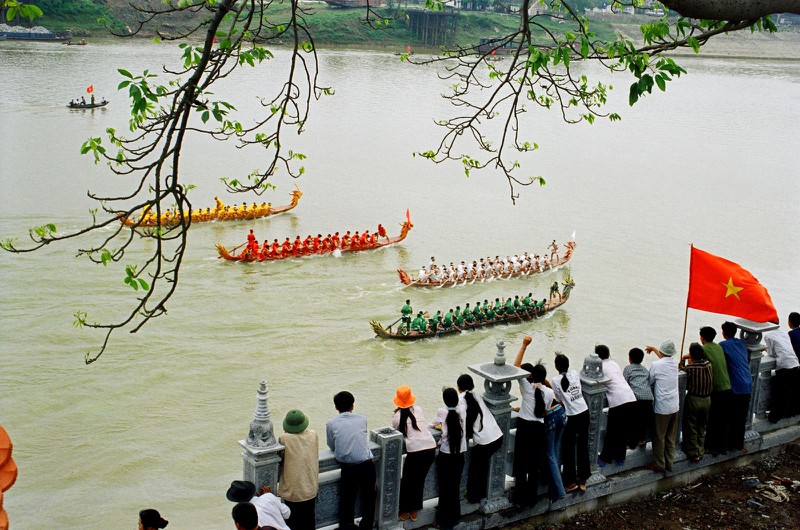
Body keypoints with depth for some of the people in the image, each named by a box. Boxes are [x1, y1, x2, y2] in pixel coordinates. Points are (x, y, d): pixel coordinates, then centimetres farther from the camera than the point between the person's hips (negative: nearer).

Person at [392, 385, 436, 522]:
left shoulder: (398, 416, -1)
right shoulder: (418, 409, 9)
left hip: (415, 451, -4)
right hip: (431, 448, 4)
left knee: (407, 481, 17)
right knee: (420, 480, 21)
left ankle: (404, 512, 26)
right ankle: (414, 511, 30)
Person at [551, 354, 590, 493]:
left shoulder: (555, 381, -9)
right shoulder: (575, 374, 3)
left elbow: (560, 402, -4)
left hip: (572, 417, -5)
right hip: (584, 413, 5)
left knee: (568, 449, 8)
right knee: (583, 447, 14)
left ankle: (571, 481, 13)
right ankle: (582, 479, 23)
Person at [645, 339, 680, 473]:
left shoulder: (656, 365, -15)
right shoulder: (674, 363, 3)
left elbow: (649, 382, -2)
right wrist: (654, 349, 33)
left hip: (662, 408, -6)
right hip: (674, 406, 6)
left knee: (659, 437, 6)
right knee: (671, 437, 14)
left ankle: (659, 465, 14)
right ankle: (669, 463, 21)